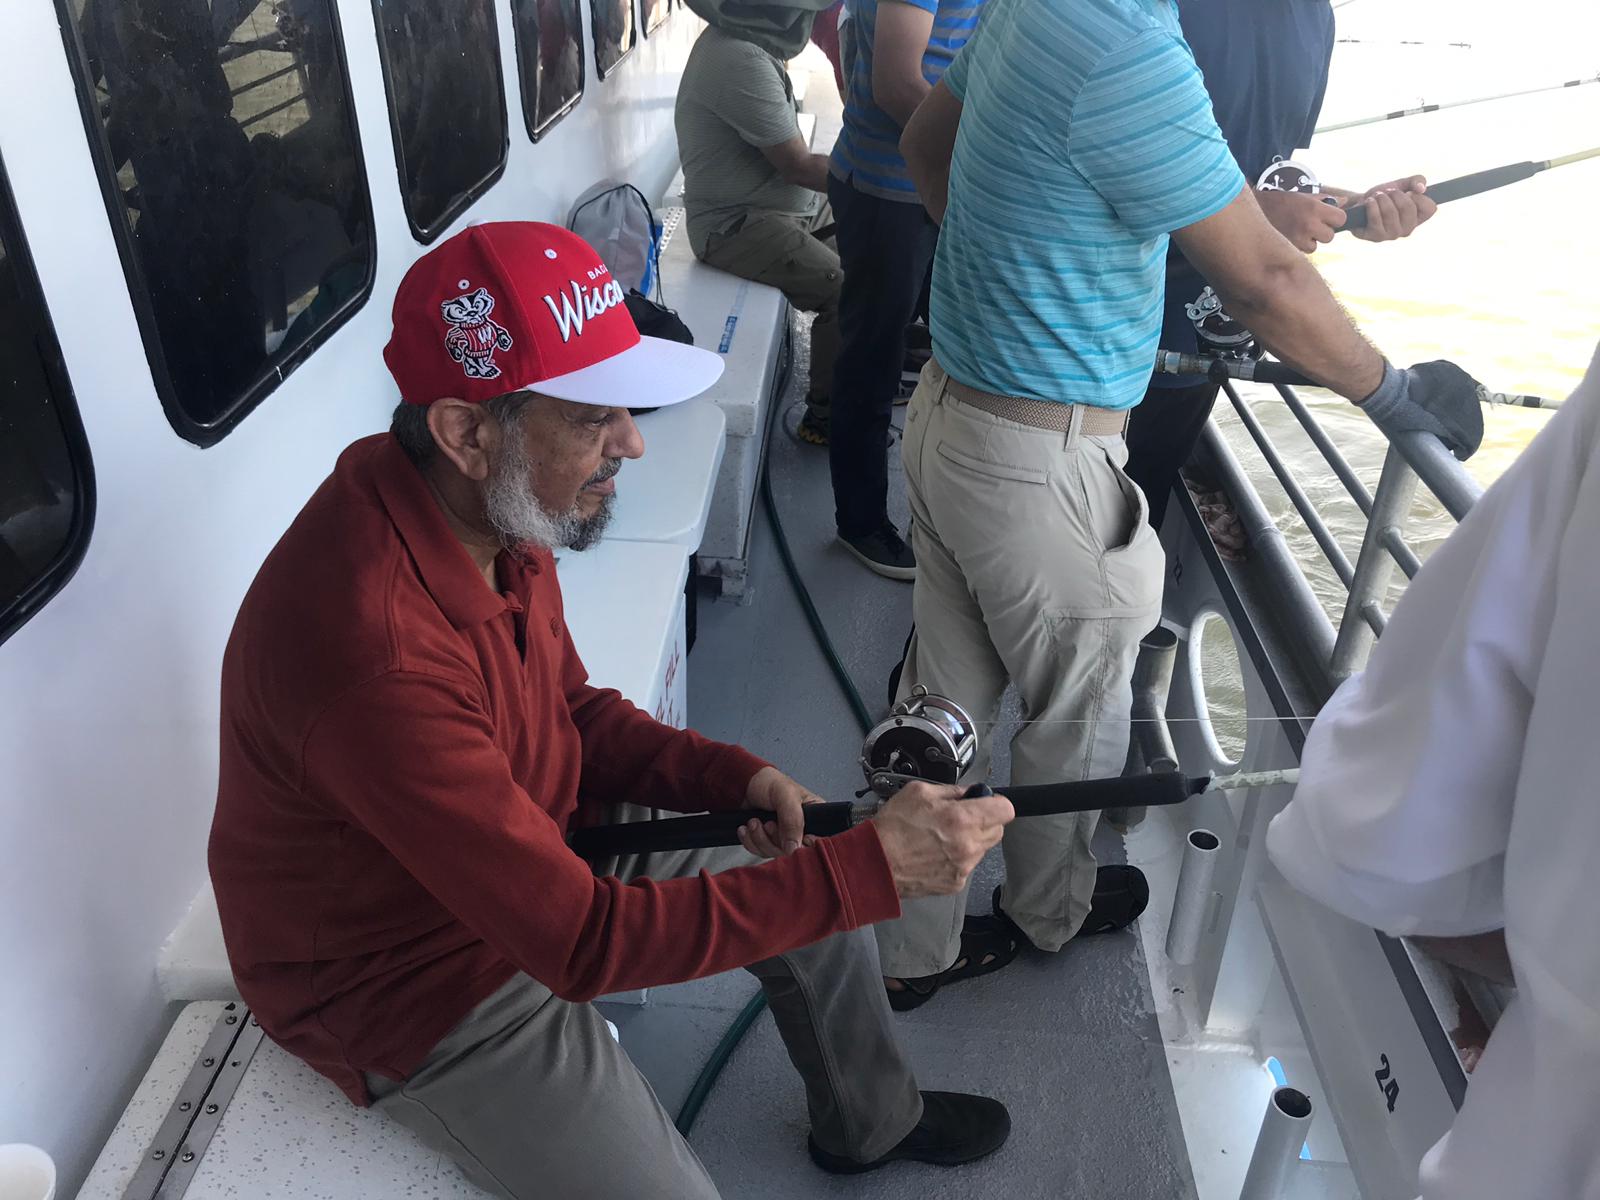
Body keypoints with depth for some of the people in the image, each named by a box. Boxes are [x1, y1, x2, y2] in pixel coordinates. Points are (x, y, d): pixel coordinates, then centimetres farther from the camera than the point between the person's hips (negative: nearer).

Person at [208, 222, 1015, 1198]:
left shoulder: (493, 509, -11)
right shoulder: (370, 649, -39)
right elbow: (581, 941, -34)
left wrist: (733, 776, -13)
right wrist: (875, 867, -34)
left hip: (537, 853, 8)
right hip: (417, 976, -7)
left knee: (825, 900, 12)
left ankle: (872, 1122, 39)